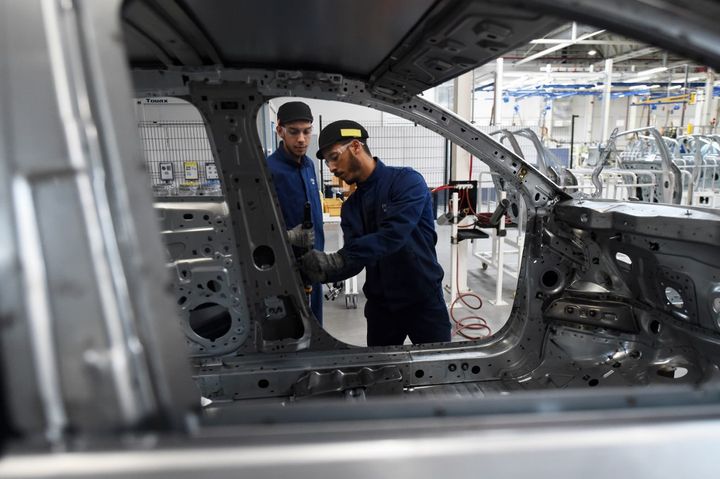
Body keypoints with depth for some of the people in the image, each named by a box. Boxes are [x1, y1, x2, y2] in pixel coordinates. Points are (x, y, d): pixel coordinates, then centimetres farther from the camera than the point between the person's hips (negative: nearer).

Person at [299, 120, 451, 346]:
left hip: (424, 301, -5)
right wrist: (322, 270, -25)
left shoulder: (407, 181, -13)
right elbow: (353, 259, -4)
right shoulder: (351, 207, 6)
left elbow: (392, 235, -28)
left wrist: (336, 260, -36)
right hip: (380, 305, 6)